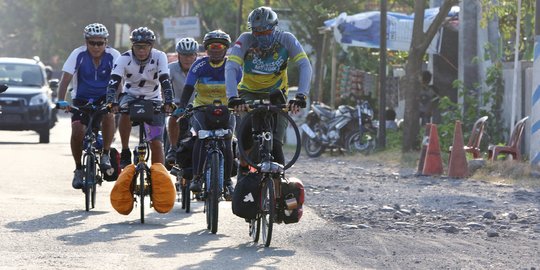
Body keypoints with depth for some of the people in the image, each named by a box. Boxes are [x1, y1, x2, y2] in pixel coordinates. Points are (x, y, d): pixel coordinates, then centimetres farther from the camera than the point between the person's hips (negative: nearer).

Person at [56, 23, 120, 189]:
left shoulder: (113, 56, -15)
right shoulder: (78, 54, -15)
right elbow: (65, 79, -21)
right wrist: (61, 101, -37)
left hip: (104, 98, 0)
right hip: (81, 99, 0)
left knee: (108, 114, -33)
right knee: (77, 130, -21)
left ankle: (106, 154, -13)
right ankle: (78, 168, 0)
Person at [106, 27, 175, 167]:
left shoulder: (159, 57, -18)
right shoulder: (125, 58, -18)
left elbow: (165, 81, -26)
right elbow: (113, 82, -28)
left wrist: (168, 103, -42)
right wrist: (111, 103, -45)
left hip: (153, 99, 0)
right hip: (131, 96, 0)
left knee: (156, 144, -7)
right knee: (125, 113, -36)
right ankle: (125, 152, -21)